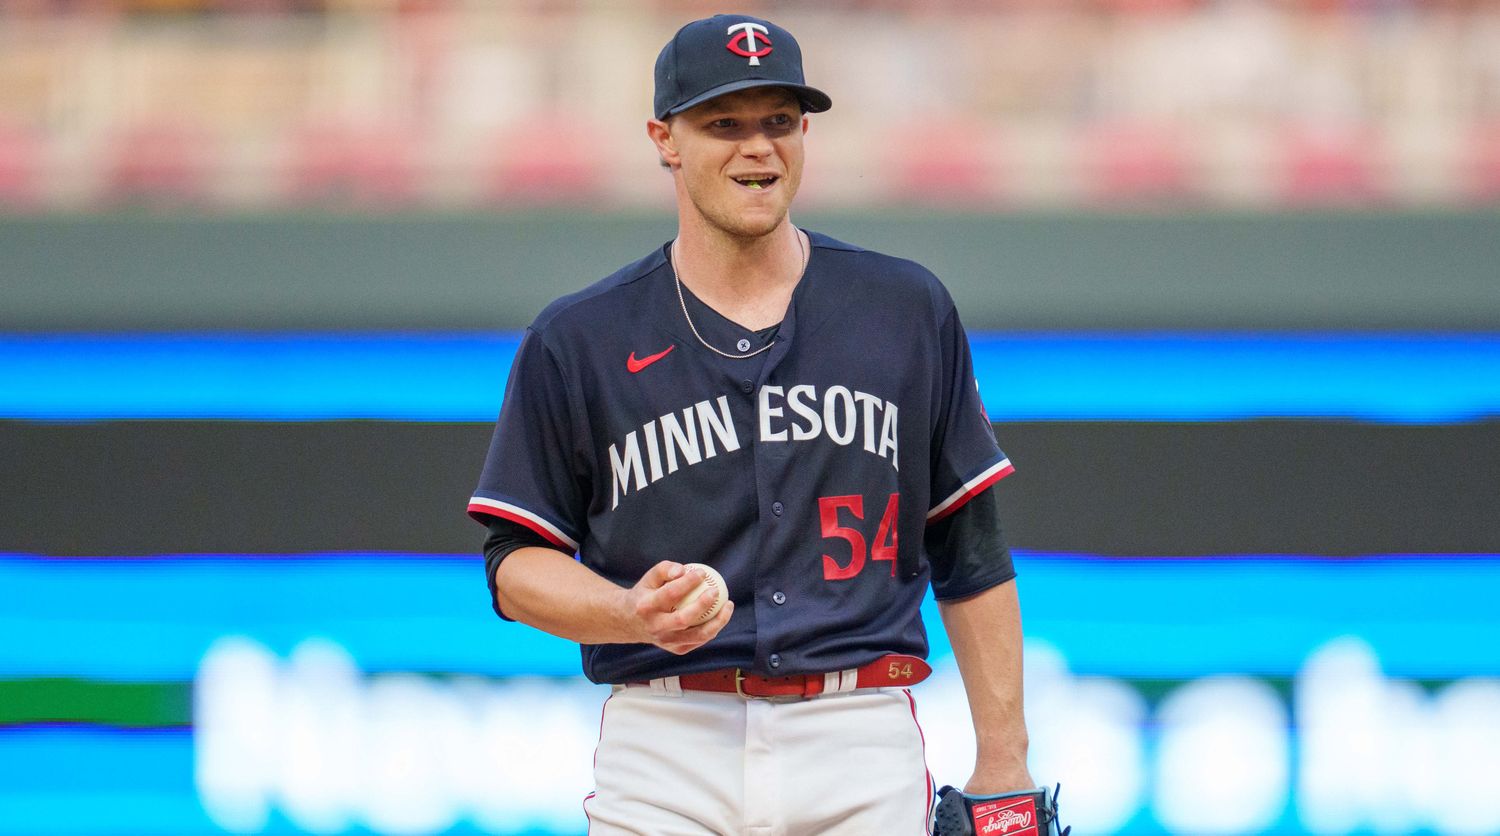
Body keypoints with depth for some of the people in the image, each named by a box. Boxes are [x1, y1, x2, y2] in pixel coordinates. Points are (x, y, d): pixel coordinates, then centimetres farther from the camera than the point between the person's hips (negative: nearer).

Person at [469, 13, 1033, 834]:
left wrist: (1002, 763, 8)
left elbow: (970, 550, 12)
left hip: (863, 762, 1)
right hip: (663, 760, -1)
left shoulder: (907, 310, 10)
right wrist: (631, 615, -15)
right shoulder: (577, 341, 5)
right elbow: (517, 560, 6)